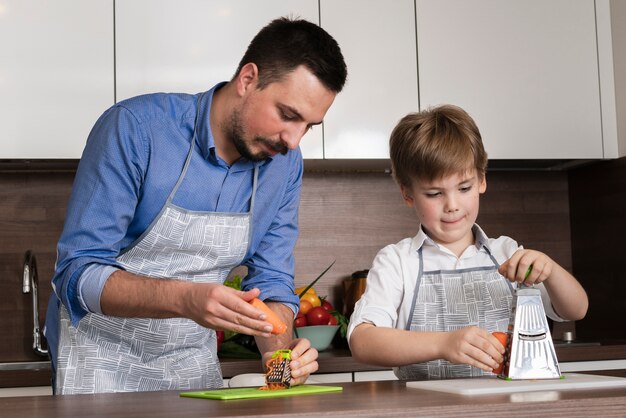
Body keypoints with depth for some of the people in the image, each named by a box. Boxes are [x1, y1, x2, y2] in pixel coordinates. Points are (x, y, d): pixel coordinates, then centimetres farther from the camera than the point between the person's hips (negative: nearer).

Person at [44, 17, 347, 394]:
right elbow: (79, 275, -23)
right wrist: (185, 298, -39)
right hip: (102, 358, -4)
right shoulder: (137, 127, -22)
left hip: (194, 363, 4)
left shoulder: (285, 164, -6)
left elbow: (271, 281, 0)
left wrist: (279, 349, -21)